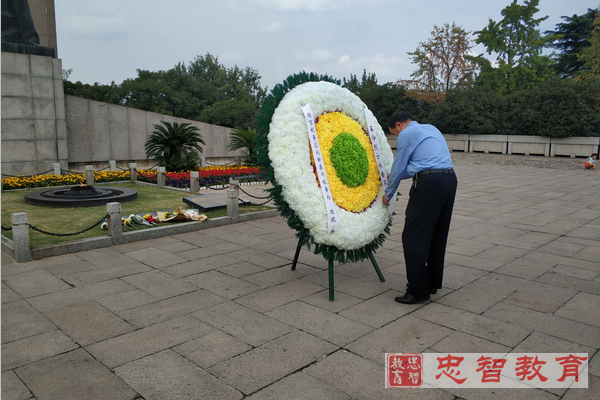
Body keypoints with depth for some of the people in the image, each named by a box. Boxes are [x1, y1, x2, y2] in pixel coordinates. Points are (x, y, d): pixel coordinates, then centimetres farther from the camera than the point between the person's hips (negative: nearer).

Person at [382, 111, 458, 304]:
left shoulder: (407, 134, 2)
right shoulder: (432, 129, 25)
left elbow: (398, 167, 5)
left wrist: (388, 194, 19)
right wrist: (398, 174, 44)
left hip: (429, 184, -9)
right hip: (451, 179, 9)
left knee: (413, 237, -3)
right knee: (438, 234, 17)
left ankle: (419, 290, -1)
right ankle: (433, 283, 27)